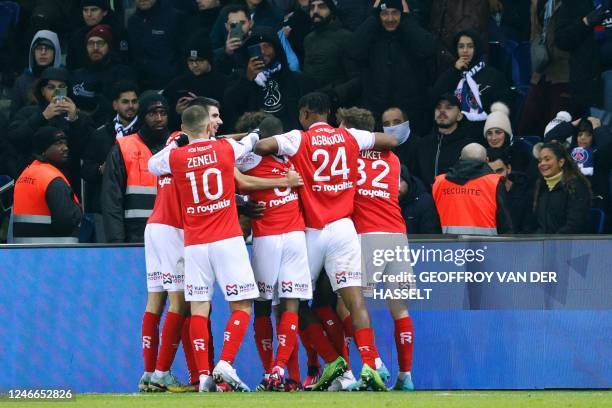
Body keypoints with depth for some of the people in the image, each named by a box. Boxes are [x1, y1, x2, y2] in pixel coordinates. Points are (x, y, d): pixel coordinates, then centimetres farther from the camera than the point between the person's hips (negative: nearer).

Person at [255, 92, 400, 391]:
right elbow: (391, 142, 20)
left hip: (311, 232, -2)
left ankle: (333, 360, 5)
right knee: (354, 299, -7)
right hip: (343, 228, 2)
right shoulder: (350, 137, 9)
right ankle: (370, 364, -23)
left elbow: (262, 146, -17)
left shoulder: (299, 139, -2)